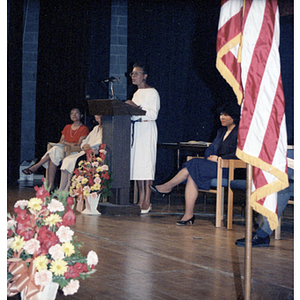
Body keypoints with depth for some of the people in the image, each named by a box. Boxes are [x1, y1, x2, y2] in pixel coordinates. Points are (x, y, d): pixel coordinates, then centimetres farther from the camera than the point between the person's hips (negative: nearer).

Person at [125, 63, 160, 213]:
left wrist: (136, 108, -20)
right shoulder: (136, 94, 20)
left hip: (147, 130, -8)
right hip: (135, 130, 8)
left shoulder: (152, 93, -4)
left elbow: (153, 114, -15)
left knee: (146, 163, -10)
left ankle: (147, 202, -9)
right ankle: (141, 200, 6)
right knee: (136, 163, 4)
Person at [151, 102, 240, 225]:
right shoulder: (221, 132, 25)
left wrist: (219, 158, -16)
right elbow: (211, 149, 22)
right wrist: (209, 157, -1)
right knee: (192, 176, -21)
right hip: (215, 166, 8)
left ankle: (167, 187, -12)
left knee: (195, 165, -23)